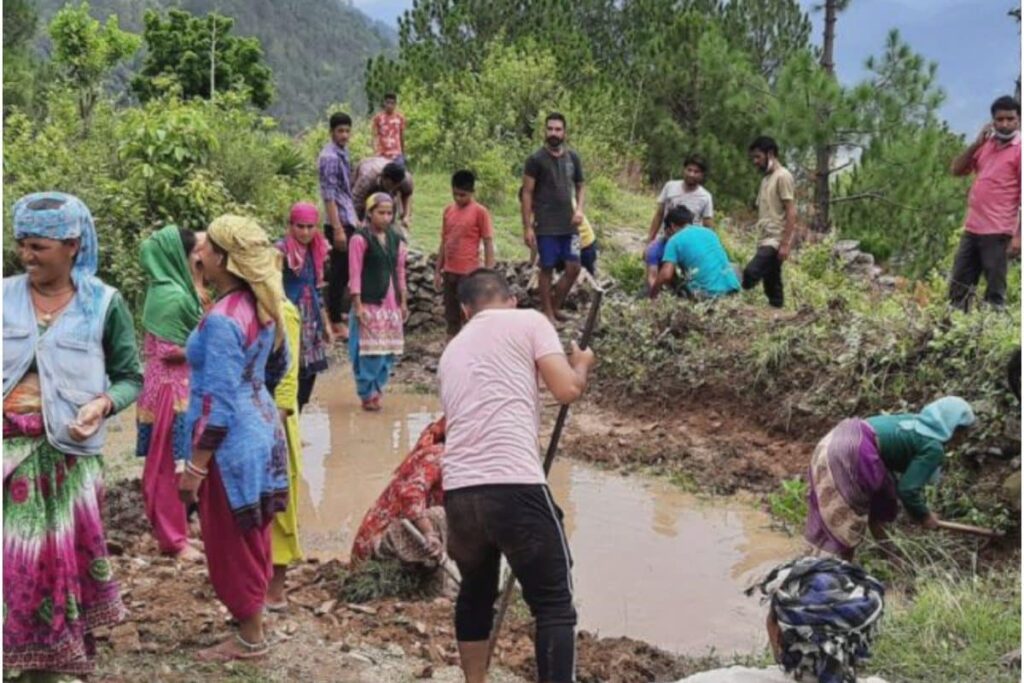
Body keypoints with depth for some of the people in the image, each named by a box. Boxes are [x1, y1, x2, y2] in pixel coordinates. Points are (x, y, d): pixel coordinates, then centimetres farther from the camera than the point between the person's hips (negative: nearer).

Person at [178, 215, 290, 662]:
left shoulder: (221, 320, -24)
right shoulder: (262, 306, 3)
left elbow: (217, 403, -24)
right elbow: (279, 366, 18)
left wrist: (195, 465, -19)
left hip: (232, 443, -9)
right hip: (261, 430, 9)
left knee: (232, 543, 6)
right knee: (251, 537, 21)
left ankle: (250, 639, 19)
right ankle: (253, 619, 36)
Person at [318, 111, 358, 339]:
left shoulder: (342, 154, 12)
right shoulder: (330, 157, -16)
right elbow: (329, 196, -20)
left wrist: (355, 220, 22)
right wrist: (338, 229, -23)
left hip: (347, 221, 9)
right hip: (338, 223, -9)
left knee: (341, 271, 16)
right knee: (339, 273, -3)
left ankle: (334, 313, 27)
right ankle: (336, 324, 4)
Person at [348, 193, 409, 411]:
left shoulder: (396, 239, 11)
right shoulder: (360, 238, -7)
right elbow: (355, 273, -9)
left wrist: (403, 302, 13)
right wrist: (357, 305, -13)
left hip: (391, 304, 6)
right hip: (369, 303, -6)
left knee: (389, 351, 5)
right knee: (370, 350, -4)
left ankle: (377, 389, 19)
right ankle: (367, 394, 8)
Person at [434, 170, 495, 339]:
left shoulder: (480, 211, -7)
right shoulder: (449, 210, 9)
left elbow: (488, 243, -7)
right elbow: (444, 242, 14)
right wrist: (438, 271, 12)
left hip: (469, 273, -6)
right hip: (449, 272, 6)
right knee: (451, 317, 11)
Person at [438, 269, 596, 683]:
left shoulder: (452, 351, 26)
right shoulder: (529, 321, 8)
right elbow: (567, 390, -3)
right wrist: (581, 365, 21)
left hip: (458, 491, 6)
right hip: (514, 486, -6)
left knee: (475, 593, 28)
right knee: (554, 604, 4)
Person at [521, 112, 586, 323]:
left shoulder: (573, 157, 6)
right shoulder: (536, 159, -7)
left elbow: (580, 185, 17)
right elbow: (527, 193, -7)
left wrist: (579, 209, -2)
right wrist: (527, 227, -12)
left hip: (569, 225, 5)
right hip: (546, 226, -5)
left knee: (574, 268, 3)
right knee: (547, 269, 2)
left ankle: (555, 307, 21)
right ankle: (547, 313, 14)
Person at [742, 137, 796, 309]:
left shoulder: (783, 176, -9)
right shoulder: (766, 178, 19)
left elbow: (791, 212, -15)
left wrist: (785, 243, -20)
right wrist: (760, 240, 17)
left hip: (776, 241, -10)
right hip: (766, 240, 10)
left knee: (751, 273, -25)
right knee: (771, 285, 9)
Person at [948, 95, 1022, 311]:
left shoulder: (1019, 150, -8)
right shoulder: (986, 145, 13)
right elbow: (957, 170, 10)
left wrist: (1019, 235, -17)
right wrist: (976, 143, -2)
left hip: (998, 232, -7)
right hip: (972, 228, 7)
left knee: (995, 292, 0)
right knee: (958, 287, 12)